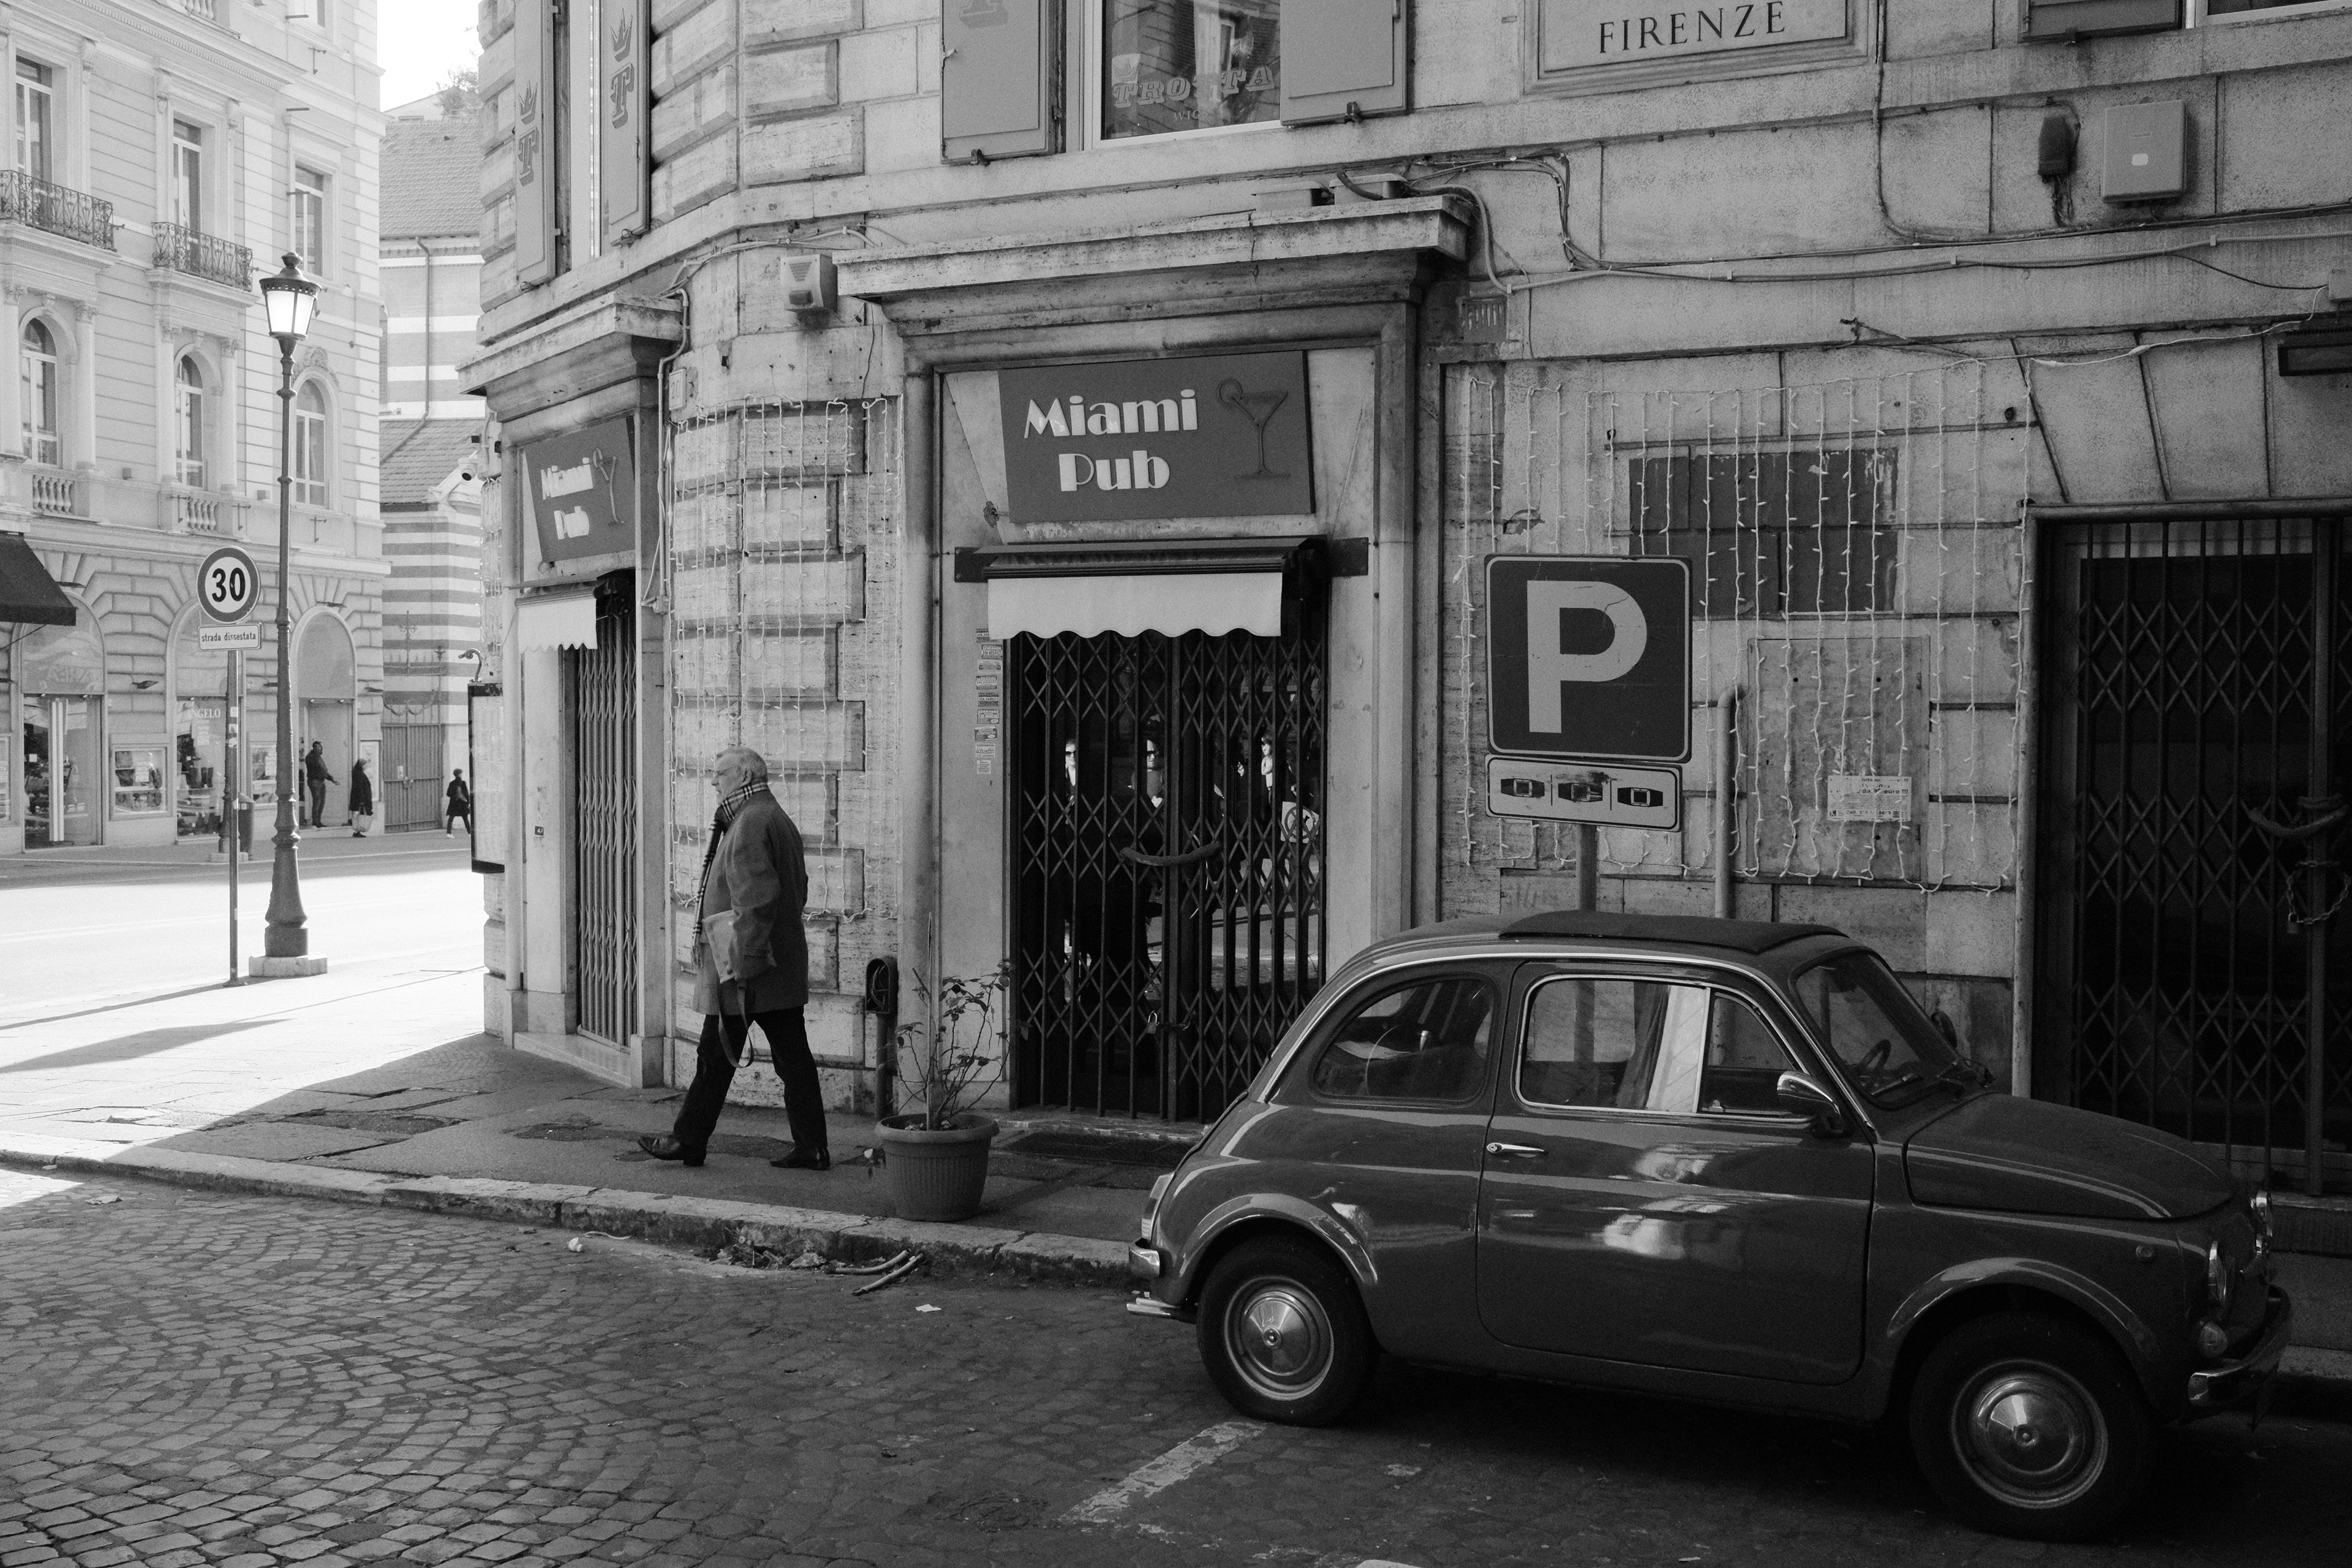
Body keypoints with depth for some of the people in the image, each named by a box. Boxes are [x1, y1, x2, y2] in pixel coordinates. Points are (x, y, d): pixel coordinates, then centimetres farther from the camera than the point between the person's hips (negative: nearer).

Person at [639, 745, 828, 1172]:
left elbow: (757, 901, -23)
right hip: (784, 968, 9)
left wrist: (744, 964, -23)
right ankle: (811, 1148, 7)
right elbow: (798, 891, 23)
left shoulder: (750, 824, -15)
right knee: (793, 1057, 7)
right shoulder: (779, 820, 17)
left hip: (745, 967, -9)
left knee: (716, 1057, 3)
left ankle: (689, 1141, 14)